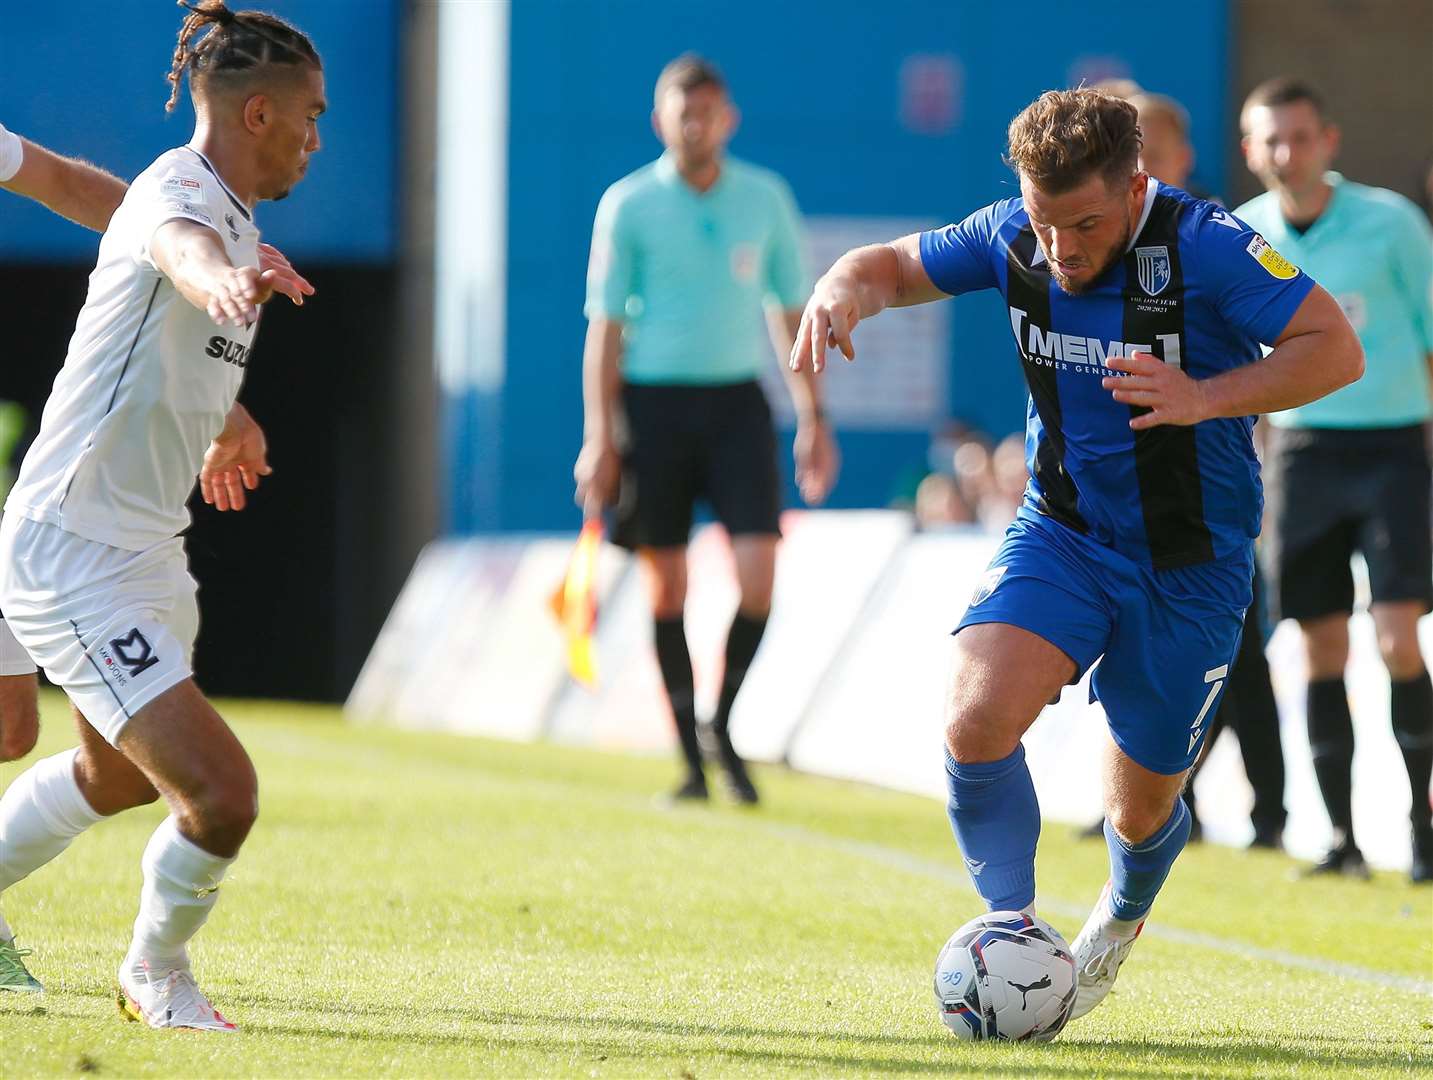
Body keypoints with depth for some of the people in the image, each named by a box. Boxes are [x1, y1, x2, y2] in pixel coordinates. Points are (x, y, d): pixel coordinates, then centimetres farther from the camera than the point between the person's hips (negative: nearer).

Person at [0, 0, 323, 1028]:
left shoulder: (231, 212, 11)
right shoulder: (177, 192, -19)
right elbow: (179, 246, -47)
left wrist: (226, 422, 52)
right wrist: (224, 279, -70)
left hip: (145, 555, 11)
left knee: (118, 774, 31)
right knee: (222, 793, -18)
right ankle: (157, 974, 9)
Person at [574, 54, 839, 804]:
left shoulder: (766, 199, 5)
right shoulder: (628, 206, -2)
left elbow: (790, 312, 13)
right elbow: (604, 327, -2)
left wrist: (813, 417, 9)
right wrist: (599, 439, -7)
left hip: (737, 400, 2)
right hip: (654, 399, -2)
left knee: (757, 569, -11)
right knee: (666, 583, 2)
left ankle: (725, 726, 8)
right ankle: (690, 756, 11)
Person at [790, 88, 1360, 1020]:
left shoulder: (1204, 246, -22)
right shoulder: (1015, 239, -8)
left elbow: (1337, 350, -23)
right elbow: (897, 264, 7)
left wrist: (1205, 399, -37)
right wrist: (844, 289, -17)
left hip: (1191, 564, -3)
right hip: (1062, 533, 3)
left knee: (1141, 813, 10)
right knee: (978, 720, -26)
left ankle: (1123, 916, 46)